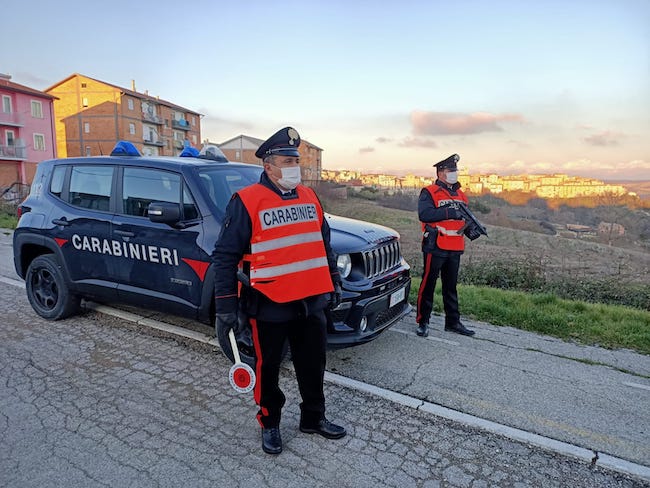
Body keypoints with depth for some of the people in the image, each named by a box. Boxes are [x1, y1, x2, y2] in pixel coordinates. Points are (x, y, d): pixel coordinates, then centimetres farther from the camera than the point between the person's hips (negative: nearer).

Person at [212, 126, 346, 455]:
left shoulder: (309, 197, 8)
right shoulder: (247, 201, -11)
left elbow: (323, 244, 17)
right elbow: (225, 256, -10)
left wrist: (334, 282, 15)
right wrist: (225, 305, -12)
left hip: (312, 303, 6)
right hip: (270, 306, -5)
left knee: (313, 366, 18)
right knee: (268, 369, 13)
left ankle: (314, 418, 39)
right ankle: (269, 425, 36)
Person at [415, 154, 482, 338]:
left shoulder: (460, 195, 16)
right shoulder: (429, 193, -7)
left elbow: (464, 217, 21)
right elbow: (424, 214, -22)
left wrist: (470, 229, 0)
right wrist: (449, 213, -29)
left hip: (455, 249, 7)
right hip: (435, 248, -7)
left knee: (451, 287, 15)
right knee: (428, 284, 1)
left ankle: (453, 322, 24)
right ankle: (422, 322, 11)